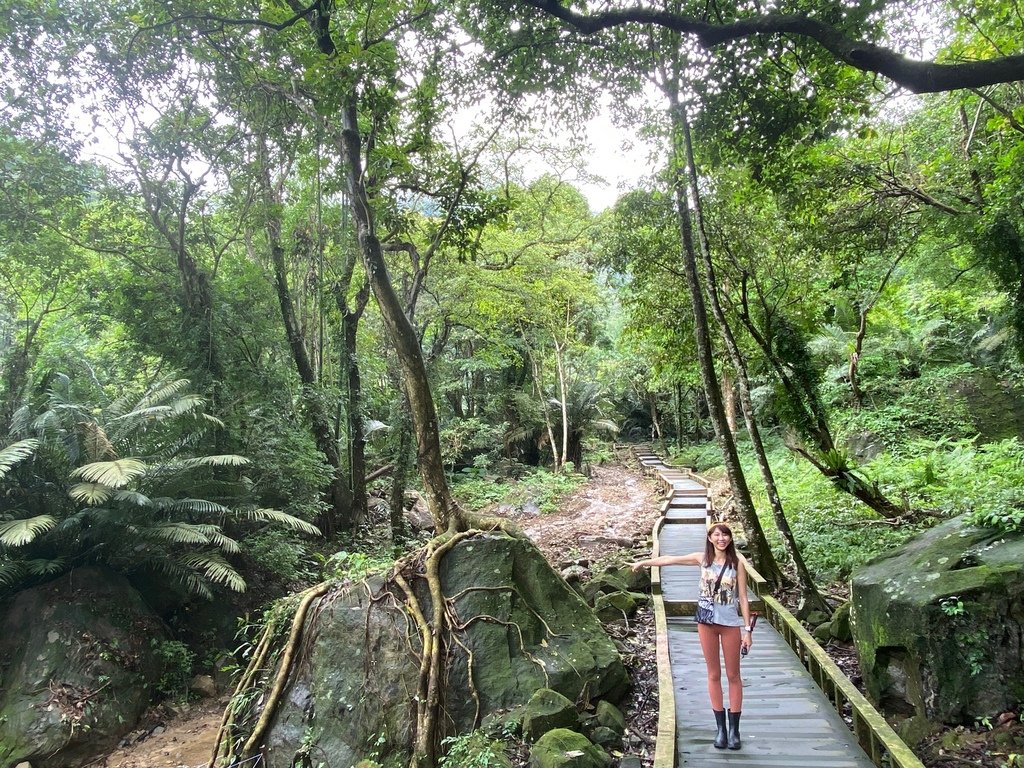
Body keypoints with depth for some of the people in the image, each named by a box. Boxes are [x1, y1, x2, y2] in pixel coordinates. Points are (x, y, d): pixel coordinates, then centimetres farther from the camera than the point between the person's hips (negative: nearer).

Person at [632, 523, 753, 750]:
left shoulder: (737, 563, -4)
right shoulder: (702, 559, 1)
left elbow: (743, 598, -3)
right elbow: (670, 559, 8)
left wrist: (747, 629, -5)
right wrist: (644, 562, 12)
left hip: (731, 623, -2)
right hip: (707, 622, 2)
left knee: (733, 675, 6)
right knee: (714, 675, 8)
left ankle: (734, 729, 15)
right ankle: (721, 727, 17)